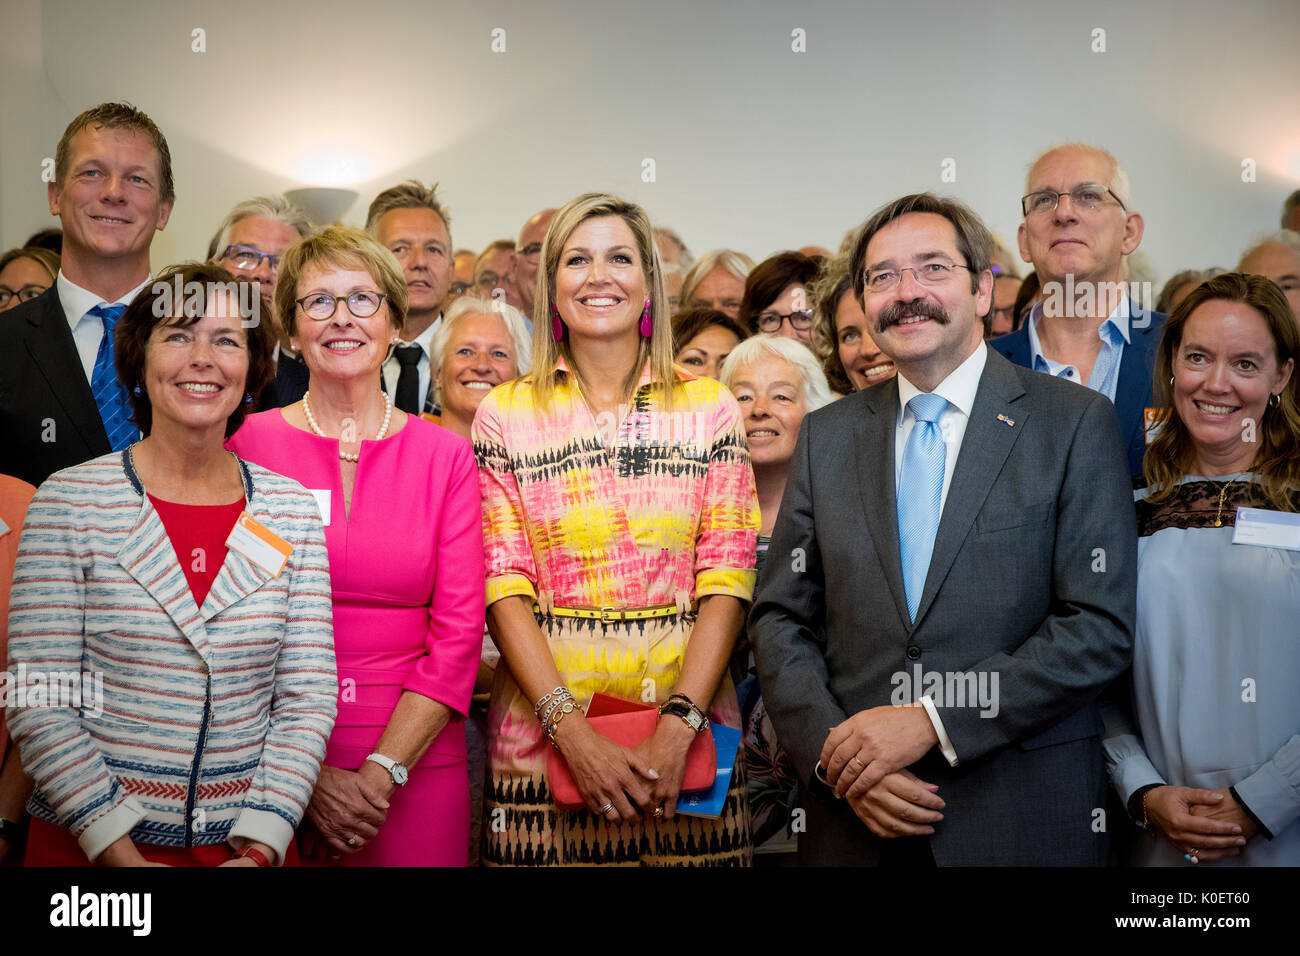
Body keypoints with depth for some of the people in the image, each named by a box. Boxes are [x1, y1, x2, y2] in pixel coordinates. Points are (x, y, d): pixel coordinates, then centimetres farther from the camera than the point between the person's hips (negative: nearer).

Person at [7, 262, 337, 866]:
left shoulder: (292, 510, 0)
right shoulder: (67, 500, -7)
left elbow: (307, 698, -2)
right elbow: (37, 705, -9)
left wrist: (259, 849, -11)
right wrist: (121, 854, -14)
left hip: (247, 843, 2)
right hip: (87, 842, -2)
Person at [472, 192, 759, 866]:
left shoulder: (709, 407, 5)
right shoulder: (506, 414, 4)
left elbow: (726, 579, -1)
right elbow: (505, 585, -2)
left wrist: (678, 727, -13)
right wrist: (571, 727, -14)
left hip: (686, 716, 1)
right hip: (543, 727, 0)